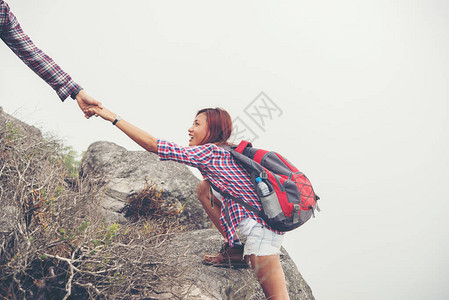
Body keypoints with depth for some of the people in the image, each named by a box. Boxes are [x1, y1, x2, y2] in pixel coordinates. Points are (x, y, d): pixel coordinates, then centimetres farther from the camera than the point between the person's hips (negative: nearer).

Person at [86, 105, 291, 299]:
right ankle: (234, 251, 13)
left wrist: (113, 118, -8)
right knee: (204, 189, 12)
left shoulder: (209, 152, -13)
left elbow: (151, 144, -13)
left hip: (262, 224, -9)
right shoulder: (225, 152, 12)